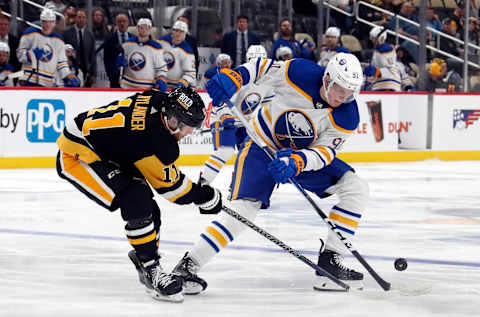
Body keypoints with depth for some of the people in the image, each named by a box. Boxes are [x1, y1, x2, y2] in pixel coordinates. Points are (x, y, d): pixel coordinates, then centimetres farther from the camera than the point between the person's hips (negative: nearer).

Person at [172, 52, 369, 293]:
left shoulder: (347, 117, -18)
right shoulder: (300, 73, -25)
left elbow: (323, 152, -21)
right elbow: (261, 68, -10)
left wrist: (297, 162, -40)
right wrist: (233, 77, -28)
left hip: (305, 153, 4)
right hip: (262, 144, -4)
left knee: (355, 188, -9)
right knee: (244, 209, -22)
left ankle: (330, 259, -7)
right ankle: (187, 267, -16)